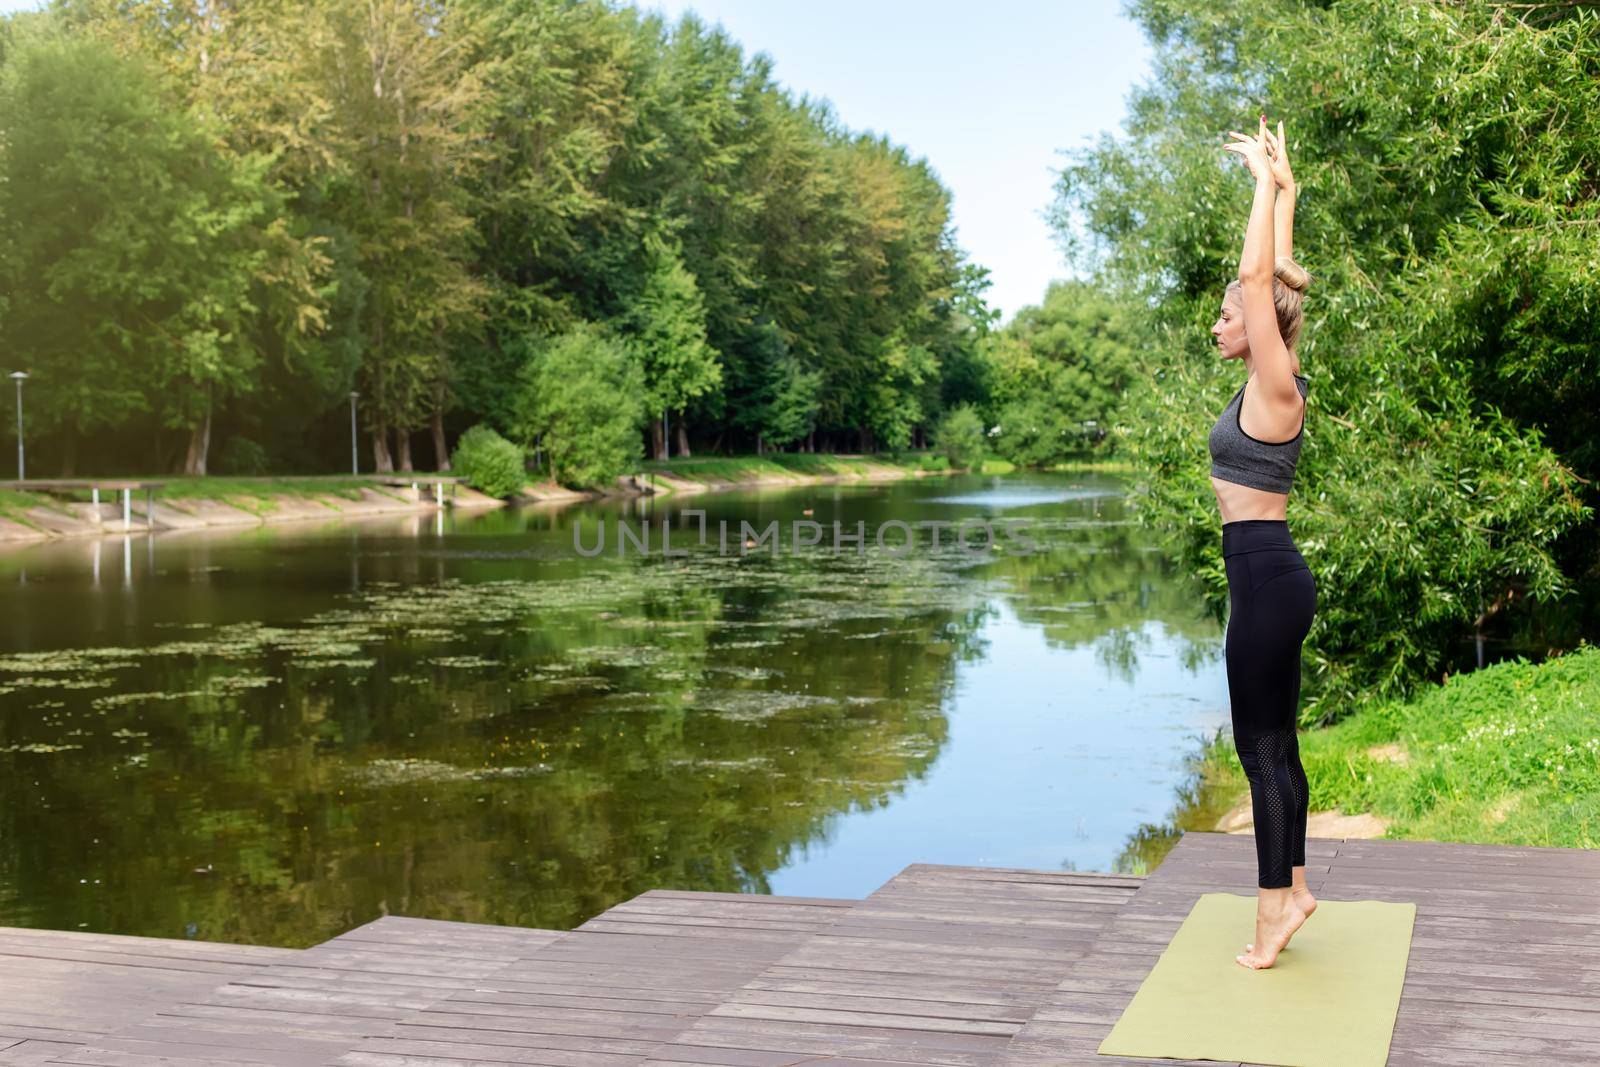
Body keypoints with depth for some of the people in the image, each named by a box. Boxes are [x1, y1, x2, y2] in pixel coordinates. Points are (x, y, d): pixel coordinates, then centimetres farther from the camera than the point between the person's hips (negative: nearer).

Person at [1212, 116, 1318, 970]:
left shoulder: (1274, 389, -13)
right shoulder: (1269, 384, 9)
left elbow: (1259, 275, -19)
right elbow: (1272, 279, 18)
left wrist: (1268, 184, -12)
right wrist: (1284, 188, 20)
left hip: (1264, 578, -10)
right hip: (1270, 577, 10)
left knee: (1261, 747, -4)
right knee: (1274, 744, 14)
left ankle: (1277, 906, 3)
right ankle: (1291, 889, 22)